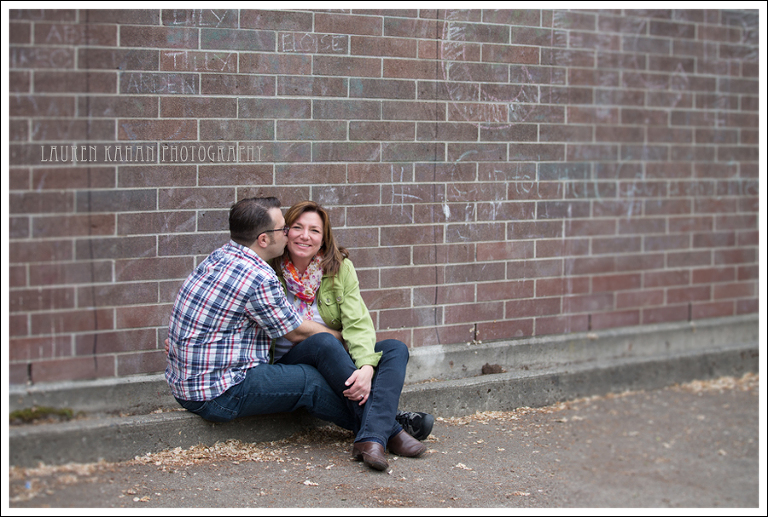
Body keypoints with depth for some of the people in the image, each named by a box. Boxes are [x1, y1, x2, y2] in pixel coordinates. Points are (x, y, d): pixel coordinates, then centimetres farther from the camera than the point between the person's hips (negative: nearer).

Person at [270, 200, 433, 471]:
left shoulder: (340, 267, -1)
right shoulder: (270, 271, -7)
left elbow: (358, 323, -11)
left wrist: (366, 367, -31)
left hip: (338, 359, 3)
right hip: (288, 362, -3)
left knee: (396, 348, -20)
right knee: (324, 342, -34)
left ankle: (371, 439, -42)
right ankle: (391, 426, -30)